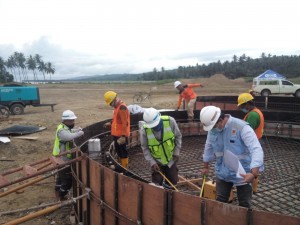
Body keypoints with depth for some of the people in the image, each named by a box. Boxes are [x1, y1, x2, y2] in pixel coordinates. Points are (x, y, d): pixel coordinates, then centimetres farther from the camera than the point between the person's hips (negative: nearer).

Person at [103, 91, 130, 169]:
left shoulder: (122, 107, -21)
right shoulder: (117, 107, 11)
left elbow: (125, 123, -26)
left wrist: (123, 136, -28)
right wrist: (110, 123, 10)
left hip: (121, 135, -10)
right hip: (117, 134, 10)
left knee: (123, 152, 0)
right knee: (119, 151, 19)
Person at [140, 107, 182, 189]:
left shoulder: (170, 121, -25)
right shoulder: (144, 130, -26)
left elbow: (178, 136, -8)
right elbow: (145, 148, -12)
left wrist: (176, 152, -9)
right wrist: (152, 162, -18)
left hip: (171, 158, 2)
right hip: (157, 161, -1)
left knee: (173, 181, 12)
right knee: (157, 184, 0)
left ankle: (166, 186, 43)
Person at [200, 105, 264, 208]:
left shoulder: (242, 127, -25)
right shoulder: (212, 129, -6)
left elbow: (256, 150, -31)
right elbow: (208, 148, 10)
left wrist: (254, 173, -42)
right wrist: (205, 166, 21)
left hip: (242, 174, -4)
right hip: (222, 173, 5)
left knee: (244, 205, 10)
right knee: (220, 201, 14)